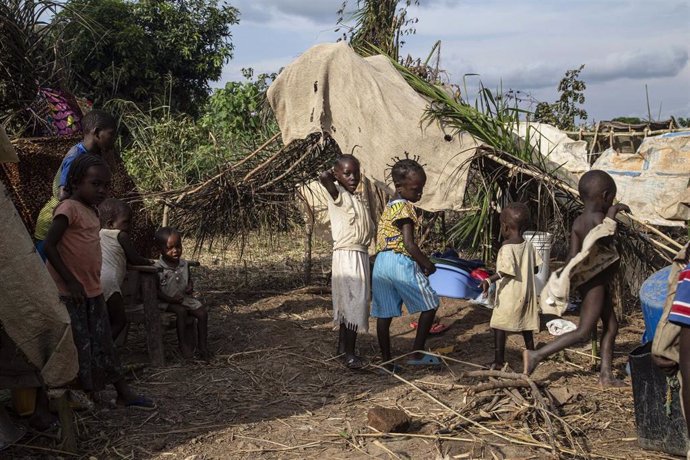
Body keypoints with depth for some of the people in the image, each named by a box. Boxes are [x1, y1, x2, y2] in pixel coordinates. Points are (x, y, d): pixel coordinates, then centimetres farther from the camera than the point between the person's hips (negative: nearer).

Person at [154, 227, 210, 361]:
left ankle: (203, 346, -2)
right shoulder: (158, 268, -14)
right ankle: (183, 345, -19)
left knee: (202, 312, -11)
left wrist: (190, 287, -5)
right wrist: (170, 299, -22)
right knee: (181, 311, -32)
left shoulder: (184, 264, 2)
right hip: (166, 301, -5)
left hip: (184, 298, 6)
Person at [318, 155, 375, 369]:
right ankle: (349, 354, -2)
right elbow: (323, 176, -29)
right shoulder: (338, 194, -9)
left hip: (360, 255, 8)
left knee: (351, 304, 14)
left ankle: (343, 347, 25)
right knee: (353, 303, -8)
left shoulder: (356, 199, 16)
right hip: (347, 256, -8)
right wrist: (332, 174, -6)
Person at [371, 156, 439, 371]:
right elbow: (409, 244, -15)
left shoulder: (388, 207, 19)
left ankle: (387, 363, 15)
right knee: (430, 305, 5)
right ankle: (417, 353, 5)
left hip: (381, 263, 9)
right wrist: (428, 264, -4)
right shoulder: (405, 208, -9)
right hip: (401, 262, -9)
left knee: (384, 314, 9)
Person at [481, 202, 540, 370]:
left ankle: (499, 361, 0)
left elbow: (506, 272, -27)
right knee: (526, 327, 17)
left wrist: (489, 281, -35)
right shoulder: (528, 245, 3)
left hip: (509, 295, -7)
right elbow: (536, 265, 11)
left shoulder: (506, 248, -17)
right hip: (526, 293, 7)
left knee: (499, 326, 0)